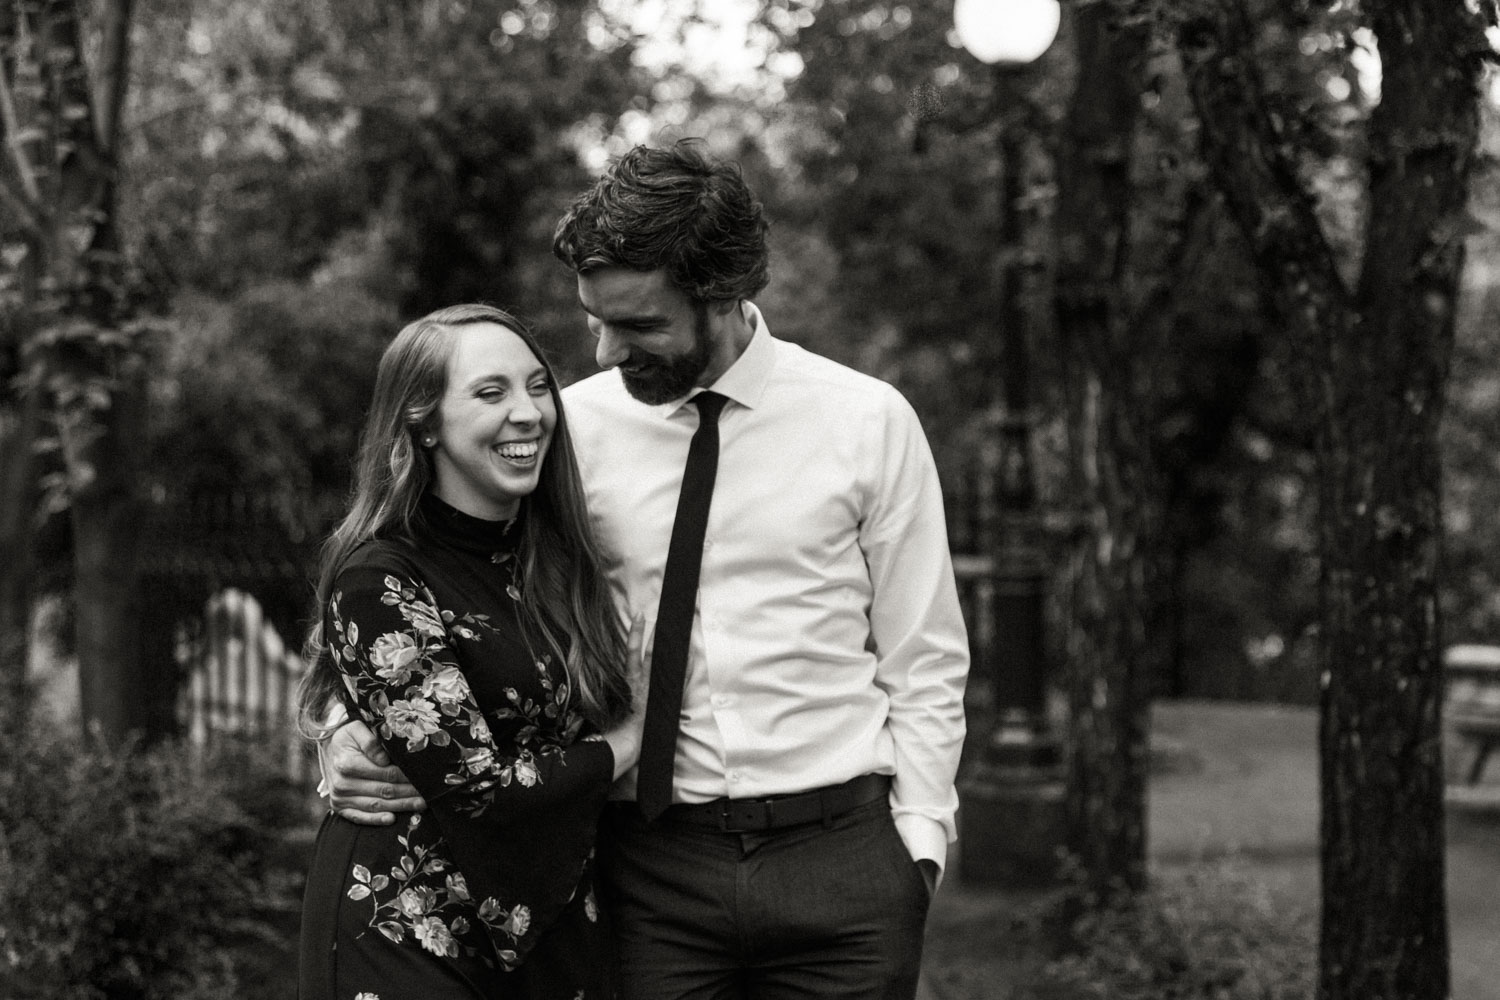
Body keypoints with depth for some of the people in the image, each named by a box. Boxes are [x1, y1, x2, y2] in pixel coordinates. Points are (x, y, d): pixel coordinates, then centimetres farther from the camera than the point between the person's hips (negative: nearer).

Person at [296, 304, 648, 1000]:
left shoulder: (555, 553, 3)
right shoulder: (378, 584, -17)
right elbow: (476, 791, -20)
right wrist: (626, 741, -8)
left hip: (554, 932, 6)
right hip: (409, 937, -6)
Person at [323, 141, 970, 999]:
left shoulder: (868, 422, -1)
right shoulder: (574, 425, 0)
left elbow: (923, 661, 4)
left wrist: (920, 836, -3)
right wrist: (358, 733, -8)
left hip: (839, 857, 0)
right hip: (651, 859, 1)